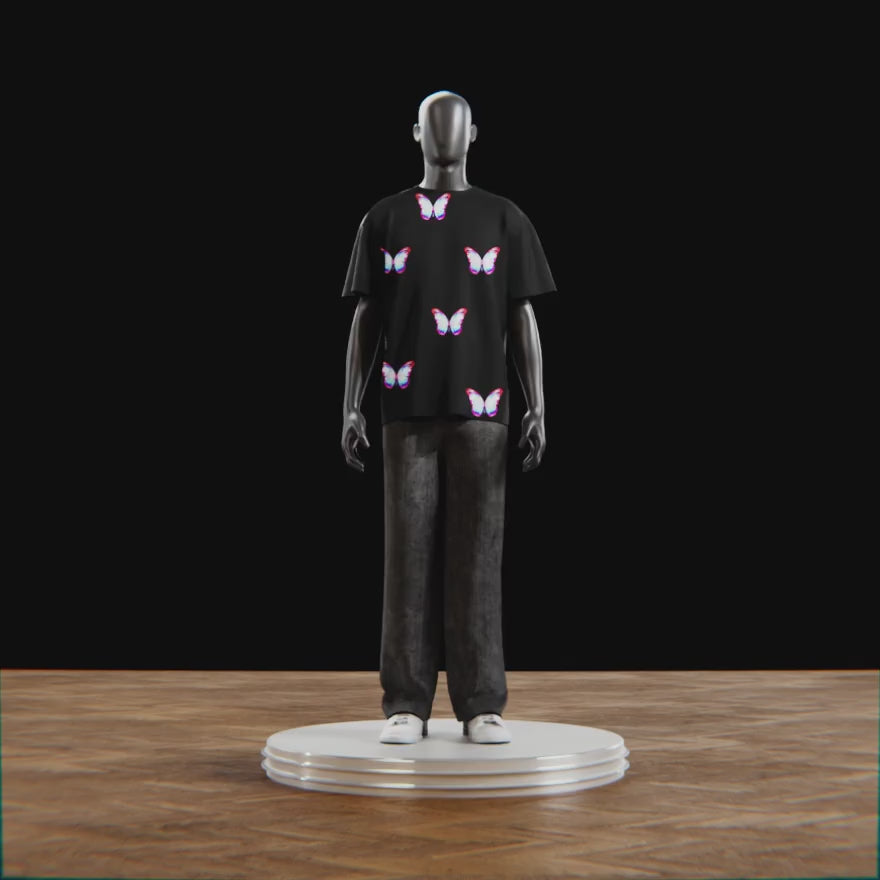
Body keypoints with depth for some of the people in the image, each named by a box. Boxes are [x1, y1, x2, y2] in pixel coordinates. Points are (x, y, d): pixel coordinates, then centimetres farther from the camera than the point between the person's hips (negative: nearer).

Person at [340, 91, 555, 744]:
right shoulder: (385, 219, 10)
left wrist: (538, 408, -4)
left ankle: (481, 704, 4)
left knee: (478, 555, -1)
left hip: (481, 409, 0)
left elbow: (523, 319, 5)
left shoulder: (504, 219, 8)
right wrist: (351, 407, 0)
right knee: (409, 552, -1)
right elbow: (365, 318, 8)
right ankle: (407, 704, 5)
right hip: (408, 409, 1)